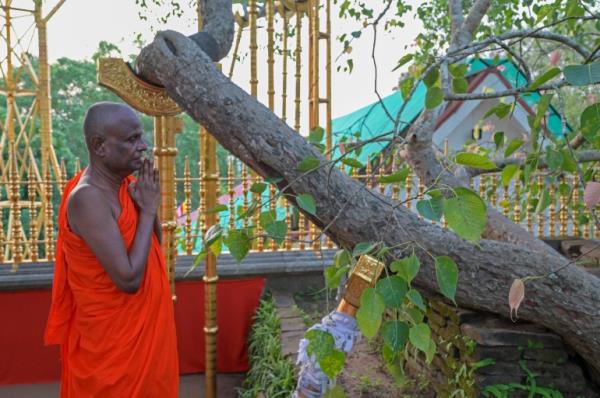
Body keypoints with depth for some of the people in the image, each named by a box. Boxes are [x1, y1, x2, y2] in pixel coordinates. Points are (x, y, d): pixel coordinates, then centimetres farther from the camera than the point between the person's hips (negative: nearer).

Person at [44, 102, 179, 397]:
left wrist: (149, 204, -8)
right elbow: (129, 279, -29)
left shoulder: (123, 183, -1)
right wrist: (148, 209, -22)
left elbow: (153, 245, 9)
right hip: (114, 333, -8)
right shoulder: (88, 198, -26)